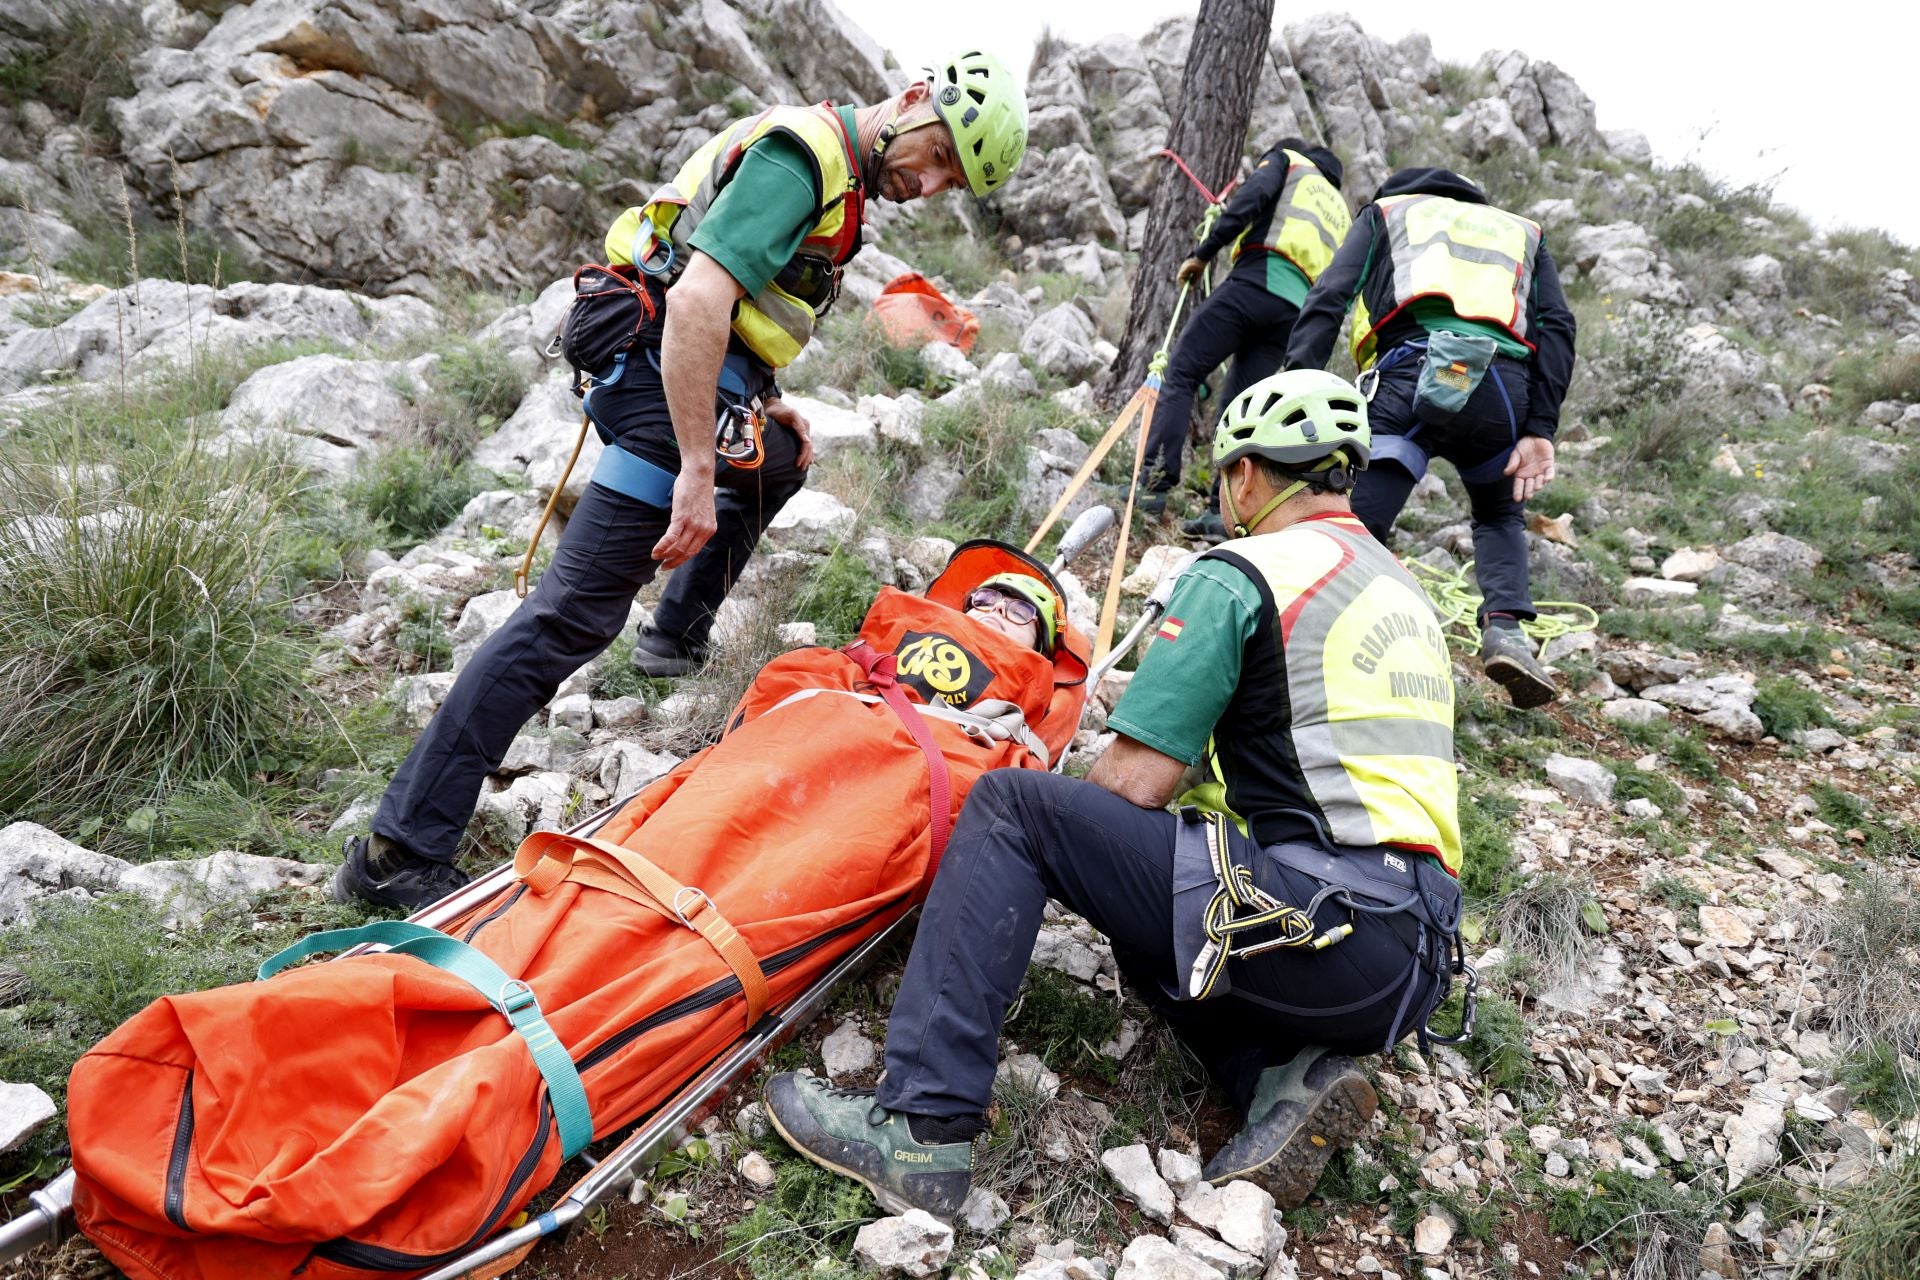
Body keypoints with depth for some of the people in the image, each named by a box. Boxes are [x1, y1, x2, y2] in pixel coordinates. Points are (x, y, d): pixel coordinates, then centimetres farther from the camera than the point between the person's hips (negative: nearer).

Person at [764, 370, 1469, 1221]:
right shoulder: (1406, 592, 22)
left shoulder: (1238, 574, -4)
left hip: (1323, 927, -9)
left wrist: (1052, 849, 13)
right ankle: (1287, 1074, 5)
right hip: (1419, 963, 9)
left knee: (1008, 807, -4)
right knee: (1150, 926, 31)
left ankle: (919, 1128, -9)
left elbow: (1130, 787, -8)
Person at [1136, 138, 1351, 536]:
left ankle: (1155, 483, -17)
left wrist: (1203, 253, -4)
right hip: (1298, 307, 6)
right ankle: (1224, 511, -4)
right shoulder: (1339, 209, 37)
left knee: (1181, 373, -5)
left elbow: (1253, 195, -3)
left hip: (1257, 280, -6)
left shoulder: (1285, 158, 20)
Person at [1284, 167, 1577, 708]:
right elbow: (1557, 326, 16)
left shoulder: (1384, 211, 30)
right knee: (1500, 516, 27)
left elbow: (1326, 301, 11)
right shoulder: (1524, 232, 36)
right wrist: (1540, 431, 7)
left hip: (1408, 376, -2)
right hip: (1503, 388, 2)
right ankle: (1505, 629, 6)